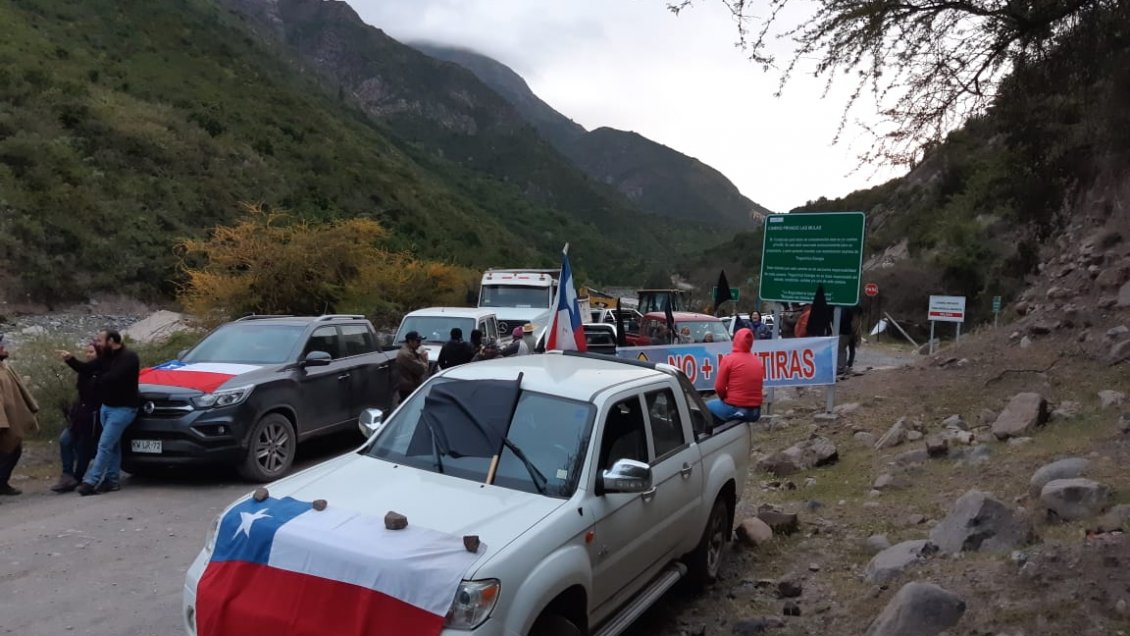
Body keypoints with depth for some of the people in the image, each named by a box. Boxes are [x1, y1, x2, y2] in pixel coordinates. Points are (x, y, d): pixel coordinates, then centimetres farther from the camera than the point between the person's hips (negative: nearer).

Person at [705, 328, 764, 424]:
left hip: (734, 409, -6)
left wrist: (725, 399, 11)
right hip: (755, 412, 6)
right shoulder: (758, 361, 9)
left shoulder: (729, 359, -9)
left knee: (708, 406, 18)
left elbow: (719, 387, -8)